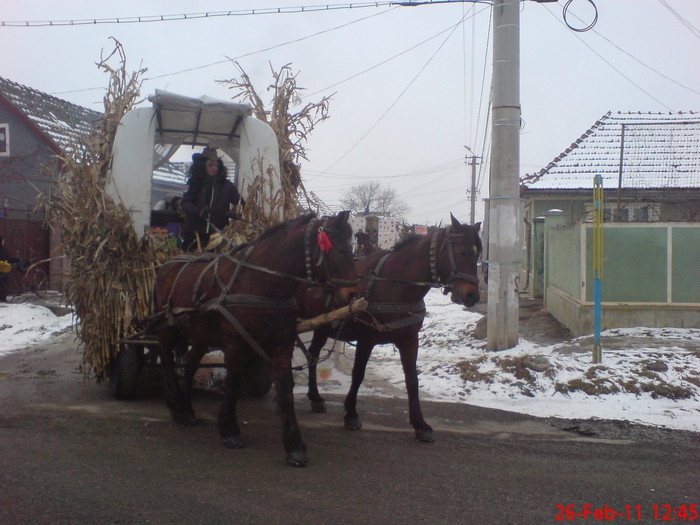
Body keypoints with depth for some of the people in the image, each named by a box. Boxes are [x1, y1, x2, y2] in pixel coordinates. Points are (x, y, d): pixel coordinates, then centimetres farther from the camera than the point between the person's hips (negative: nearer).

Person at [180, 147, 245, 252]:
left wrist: (235, 212, -16)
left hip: (217, 234, -1)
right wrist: (199, 212, -20)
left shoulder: (226, 185, 5)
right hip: (193, 232, 1)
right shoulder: (194, 182, 6)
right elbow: (185, 203, -2)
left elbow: (241, 205, 7)